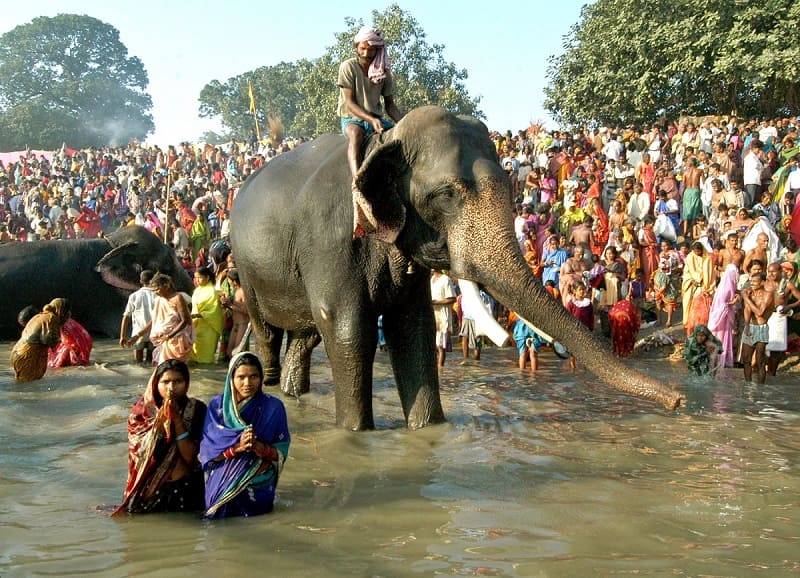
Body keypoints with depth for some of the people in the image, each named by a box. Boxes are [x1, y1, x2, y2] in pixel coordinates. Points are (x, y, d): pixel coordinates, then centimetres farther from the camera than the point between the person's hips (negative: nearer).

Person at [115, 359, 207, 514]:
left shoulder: (196, 410, -8)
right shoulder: (142, 411, -6)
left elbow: (190, 457, -14)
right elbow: (142, 455, -14)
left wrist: (177, 420, -21)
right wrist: (162, 419, -22)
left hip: (185, 492, 0)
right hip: (149, 489, 0)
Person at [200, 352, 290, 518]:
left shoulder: (274, 407, -1)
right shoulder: (217, 405, 1)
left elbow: (281, 452, 0)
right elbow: (207, 450, -3)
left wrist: (259, 447, -19)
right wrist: (237, 447, -19)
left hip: (258, 482, 0)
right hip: (221, 478, 0)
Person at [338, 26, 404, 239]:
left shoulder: (384, 71, 7)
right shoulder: (348, 67, -5)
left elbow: (389, 104, 8)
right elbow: (349, 102, -12)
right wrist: (370, 119, -26)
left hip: (376, 118, 6)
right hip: (352, 118, -5)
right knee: (356, 134, -41)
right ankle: (358, 188, -61)